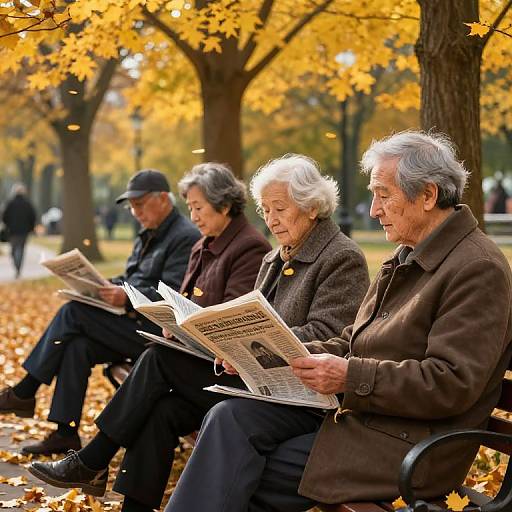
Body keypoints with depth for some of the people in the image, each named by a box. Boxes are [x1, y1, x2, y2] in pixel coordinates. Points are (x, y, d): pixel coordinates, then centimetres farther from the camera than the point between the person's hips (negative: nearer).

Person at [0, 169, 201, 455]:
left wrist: (128, 298, -31)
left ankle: (24, 393, -10)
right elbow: (128, 281, 24)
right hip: (133, 324, 9)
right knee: (77, 346, -17)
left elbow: (173, 296, -20)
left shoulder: (186, 238, -10)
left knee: (74, 312, -18)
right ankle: (66, 434, -15)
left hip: (158, 332, -9)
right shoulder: (148, 237, 21)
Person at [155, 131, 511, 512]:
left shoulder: (479, 269, -14)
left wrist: (351, 377, -24)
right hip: (350, 408, 8)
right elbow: (350, 345, 17)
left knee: (238, 477, -16)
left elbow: (452, 383, -21)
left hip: (405, 444, -8)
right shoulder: (408, 258, 16)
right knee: (230, 418, -12)